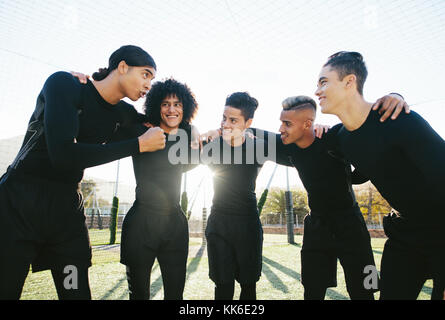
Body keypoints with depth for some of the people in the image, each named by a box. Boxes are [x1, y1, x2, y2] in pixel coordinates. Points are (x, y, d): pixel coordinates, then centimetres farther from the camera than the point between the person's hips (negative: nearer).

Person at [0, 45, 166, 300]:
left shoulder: (124, 114, 5)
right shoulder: (64, 84, -13)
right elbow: (63, 154, -26)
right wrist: (139, 145, -21)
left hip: (67, 206, 5)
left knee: (77, 292, 4)